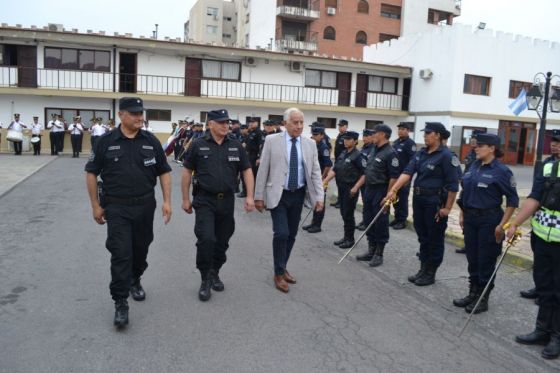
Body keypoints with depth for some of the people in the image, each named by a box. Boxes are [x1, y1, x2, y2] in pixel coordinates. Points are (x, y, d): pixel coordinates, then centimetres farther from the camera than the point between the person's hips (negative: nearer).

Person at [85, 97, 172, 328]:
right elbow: (91, 173, 2)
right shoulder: (106, 142, -4)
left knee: (140, 250, 16)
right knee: (121, 254, -6)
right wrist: (96, 205, 0)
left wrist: (167, 201, -2)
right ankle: (120, 303, 3)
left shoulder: (151, 141, 1)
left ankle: (135, 281, 42)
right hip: (116, 207, -3)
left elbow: (164, 172, 6)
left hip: (145, 206, 3)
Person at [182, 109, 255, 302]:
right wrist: (186, 199, 1)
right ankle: (205, 280, 5)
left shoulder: (236, 146, 5)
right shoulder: (198, 145, -2)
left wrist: (250, 196, -3)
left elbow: (247, 171, 7)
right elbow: (187, 172, 2)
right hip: (204, 201, -3)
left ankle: (214, 273, 33)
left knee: (222, 241, 11)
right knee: (206, 240, -13)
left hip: (227, 201, 3)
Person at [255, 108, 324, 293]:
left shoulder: (310, 144, 3)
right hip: (278, 195, -3)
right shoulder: (272, 140, -5)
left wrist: (319, 197, -6)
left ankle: (283, 268, 30)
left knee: (291, 235, 11)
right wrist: (259, 196, -5)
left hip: (298, 195, 4)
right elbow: (263, 170, -4)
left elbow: (315, 173, 2)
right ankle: (279, 273, 8)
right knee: (281, 233, -10)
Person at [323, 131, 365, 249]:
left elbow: (365, 174, -14)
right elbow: (334, 170, 10)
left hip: (351, 189, -7)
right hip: (341, 188, 7)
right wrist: (325, 181, -1)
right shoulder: (342, 154, 11)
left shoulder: (358, 156, -11)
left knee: (348, 214, -1)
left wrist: (356, 187, -21)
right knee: (343, 213, 13)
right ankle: (346, 237, 25)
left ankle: (350, 239, 11)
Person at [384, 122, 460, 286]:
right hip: (419, 199, 7)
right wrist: (393, 190, -15)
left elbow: (453, 184, -14)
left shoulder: (446, 156, -13)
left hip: (435, 201, -7)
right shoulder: (421, 153, 8)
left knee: (435, 238, 6)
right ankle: (423, 269, 29)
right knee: (422, 236, 16)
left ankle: (430, 273, 18)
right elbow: (407, 172, -3)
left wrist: (447, 208, -15)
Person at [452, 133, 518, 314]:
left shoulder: (502, 171, -11)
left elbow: (512, 200, -9)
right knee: (472, 259, 14)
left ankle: (483, 299, 18)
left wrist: (502, 225, -14)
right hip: (470, 219, 6)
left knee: (485, 261, 4)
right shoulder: (474, 166, 7)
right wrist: (462, 214, 12)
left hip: (489, 221, -6)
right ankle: (473, 293, 28)